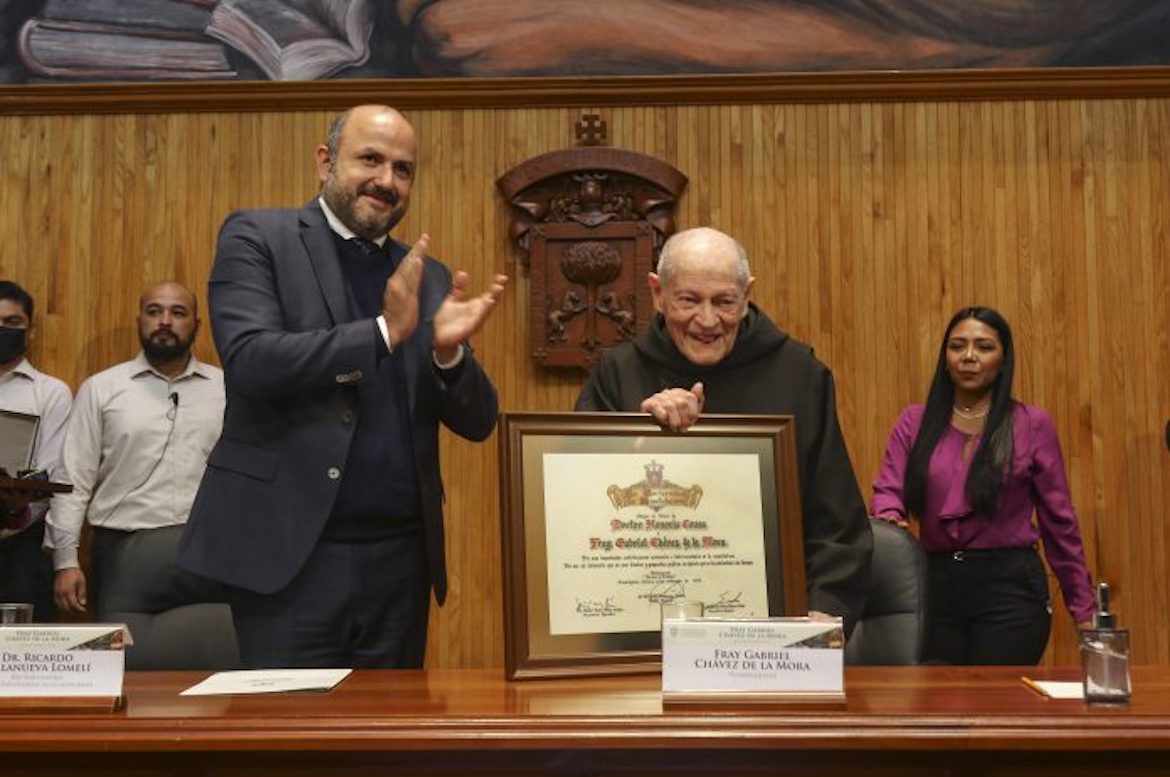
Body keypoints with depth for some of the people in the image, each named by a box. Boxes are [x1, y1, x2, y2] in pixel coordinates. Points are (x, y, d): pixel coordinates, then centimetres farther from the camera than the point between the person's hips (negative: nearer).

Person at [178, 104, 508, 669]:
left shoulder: (429, 278, 12)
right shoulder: (257, 237, 1)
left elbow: (477, 423, 9)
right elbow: (249, 360, -14)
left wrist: (448, 351, -11)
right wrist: (383, 331, -17)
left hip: (400, 557, 4)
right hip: (290, 551, -4)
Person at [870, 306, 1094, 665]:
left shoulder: (1031, 424, 3)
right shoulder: (914, 422, 8)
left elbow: (1058, 519, 4)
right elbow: (887, 490, 0)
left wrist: (1083, 608, 5)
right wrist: (889, 519, -25)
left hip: (1010, 585, -2)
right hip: (936, 584, 2)